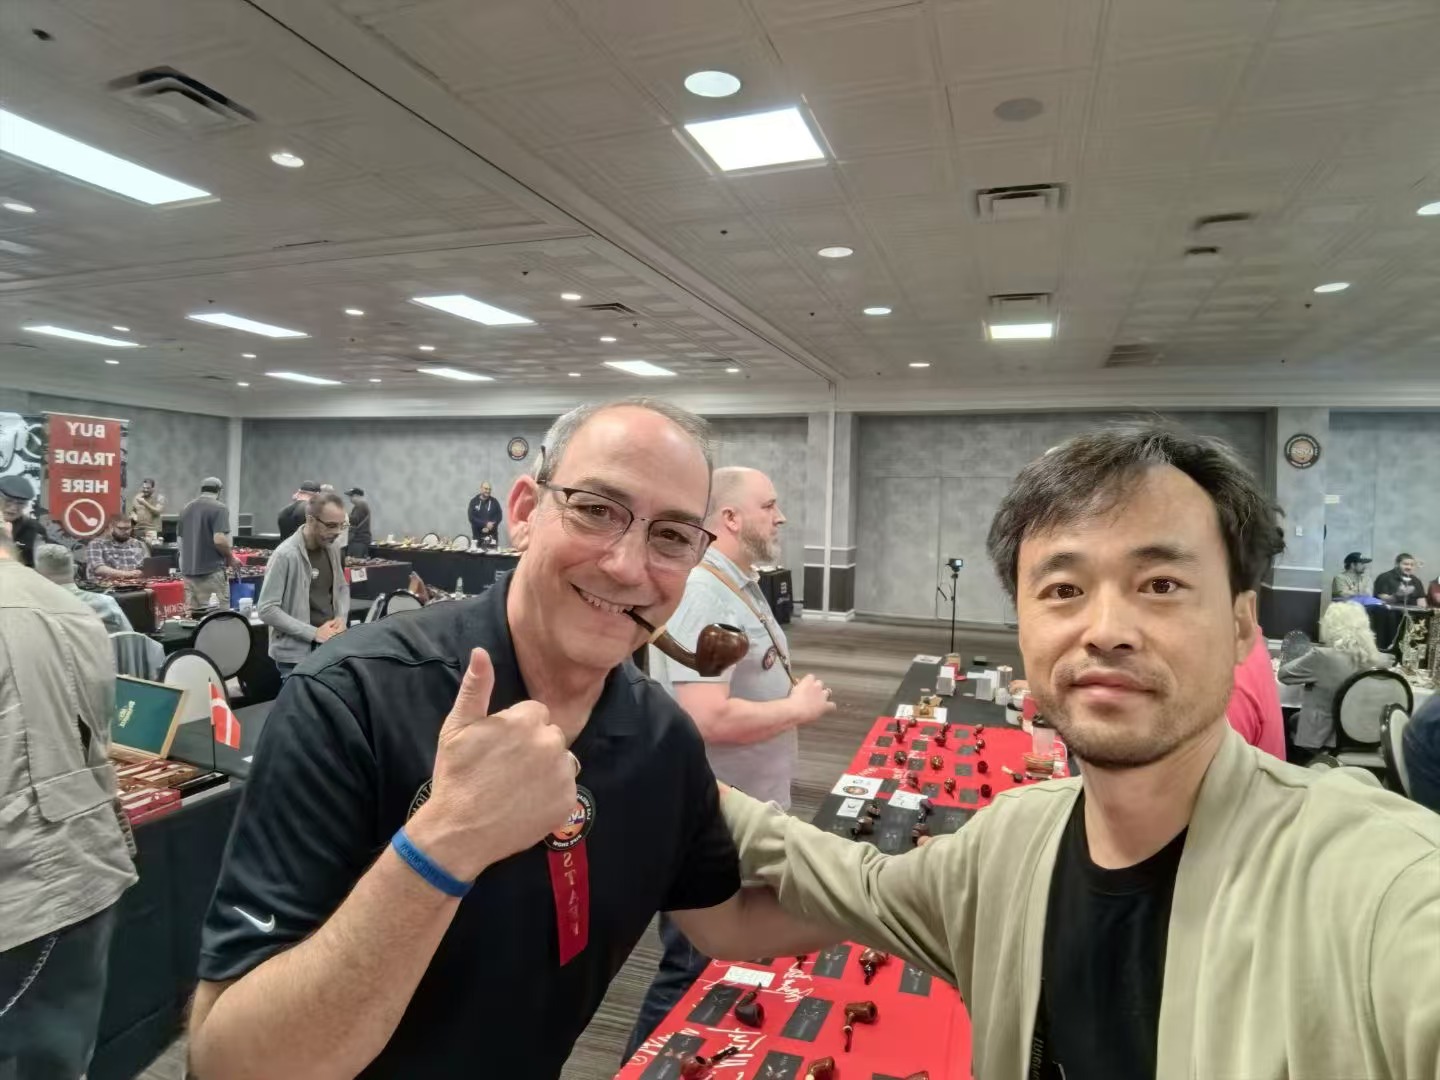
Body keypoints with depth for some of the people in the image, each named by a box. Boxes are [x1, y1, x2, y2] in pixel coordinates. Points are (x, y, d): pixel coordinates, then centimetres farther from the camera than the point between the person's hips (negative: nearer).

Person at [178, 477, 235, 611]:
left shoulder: (186, 508, 12)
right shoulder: (220, 508, -11)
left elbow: (181, 538, 18)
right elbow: (219, 539, -21)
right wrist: (230, 556, -6)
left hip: (188, 570, 7)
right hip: (212, 570, -7)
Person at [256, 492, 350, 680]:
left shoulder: (333, 551, 5)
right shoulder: (286, 555, -17)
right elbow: (267, 610, -17)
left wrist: (341, 617, -2)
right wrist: (313, 633, -20)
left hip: (331, 648, 6)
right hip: (296, 654, -6)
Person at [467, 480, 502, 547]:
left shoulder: (494, 502, 7)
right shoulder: (474, 502, 4)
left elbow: (499, 516, 1)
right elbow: (471, 518, -5)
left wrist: (491, 525, -15)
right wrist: (485, 524, -15)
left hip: (492, 535, 0)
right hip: (478, 535, 0)